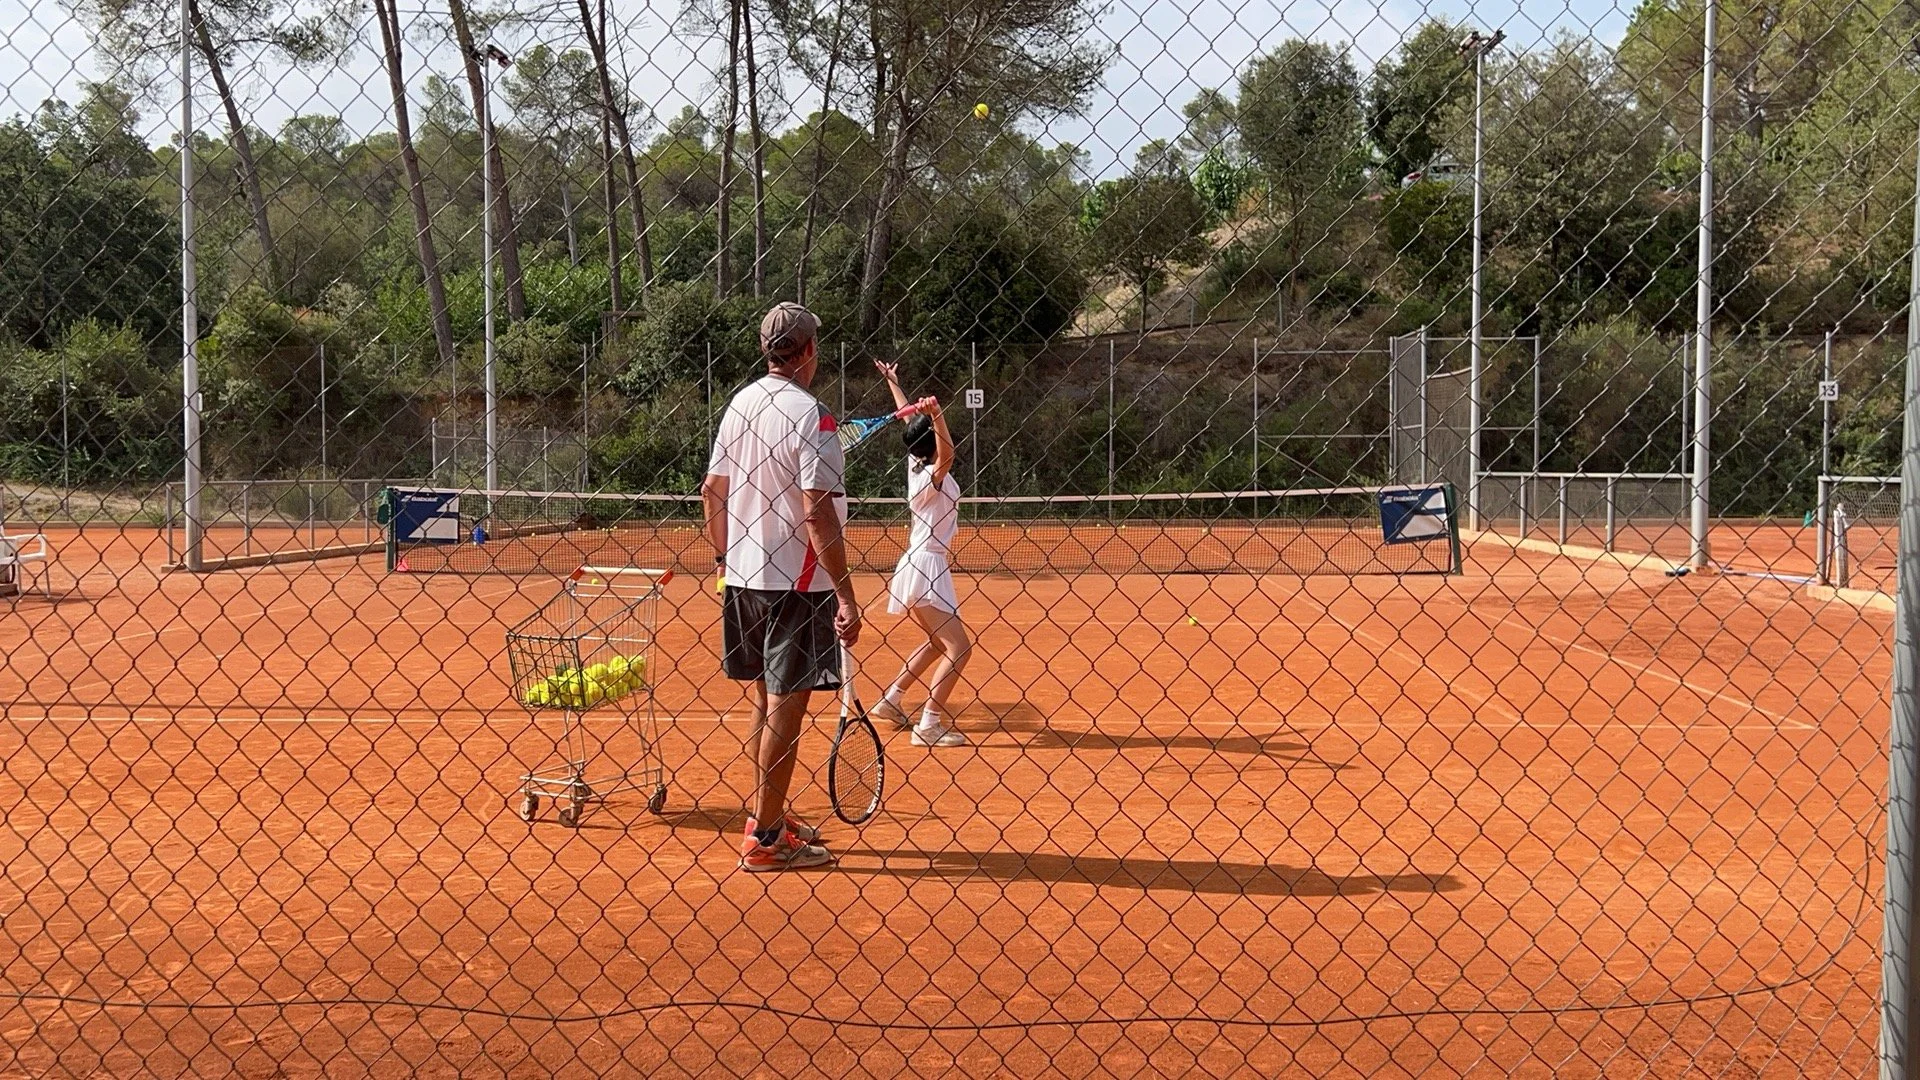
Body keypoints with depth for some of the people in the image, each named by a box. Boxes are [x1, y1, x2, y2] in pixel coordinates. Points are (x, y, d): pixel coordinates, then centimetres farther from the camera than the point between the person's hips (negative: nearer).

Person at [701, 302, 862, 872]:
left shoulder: (739, 403, 8)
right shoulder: (810, 414, -15)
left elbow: (711, 491, 13)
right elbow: (817, 514, -21)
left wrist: (724, 558, 24)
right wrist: (846, 598, -20)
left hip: (742, 578, 8)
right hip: (796, 582, -7)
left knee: (764, 700, 18)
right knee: (786, 708, 0)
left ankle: (768, 815, 30)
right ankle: (765, 840, 4)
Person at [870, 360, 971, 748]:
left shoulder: (916, 463, 6)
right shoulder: (933, 475, -17)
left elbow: (908, 418, 19)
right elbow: (947, 452, -40)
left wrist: (892, 381, 31)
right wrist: (937, 416, -55)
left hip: (917, 565, 10)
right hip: (926, 567, -10)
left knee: (938, 642, 23)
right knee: (958, 647, -10)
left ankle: (891, 701, 25)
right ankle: (929, 725, -14)